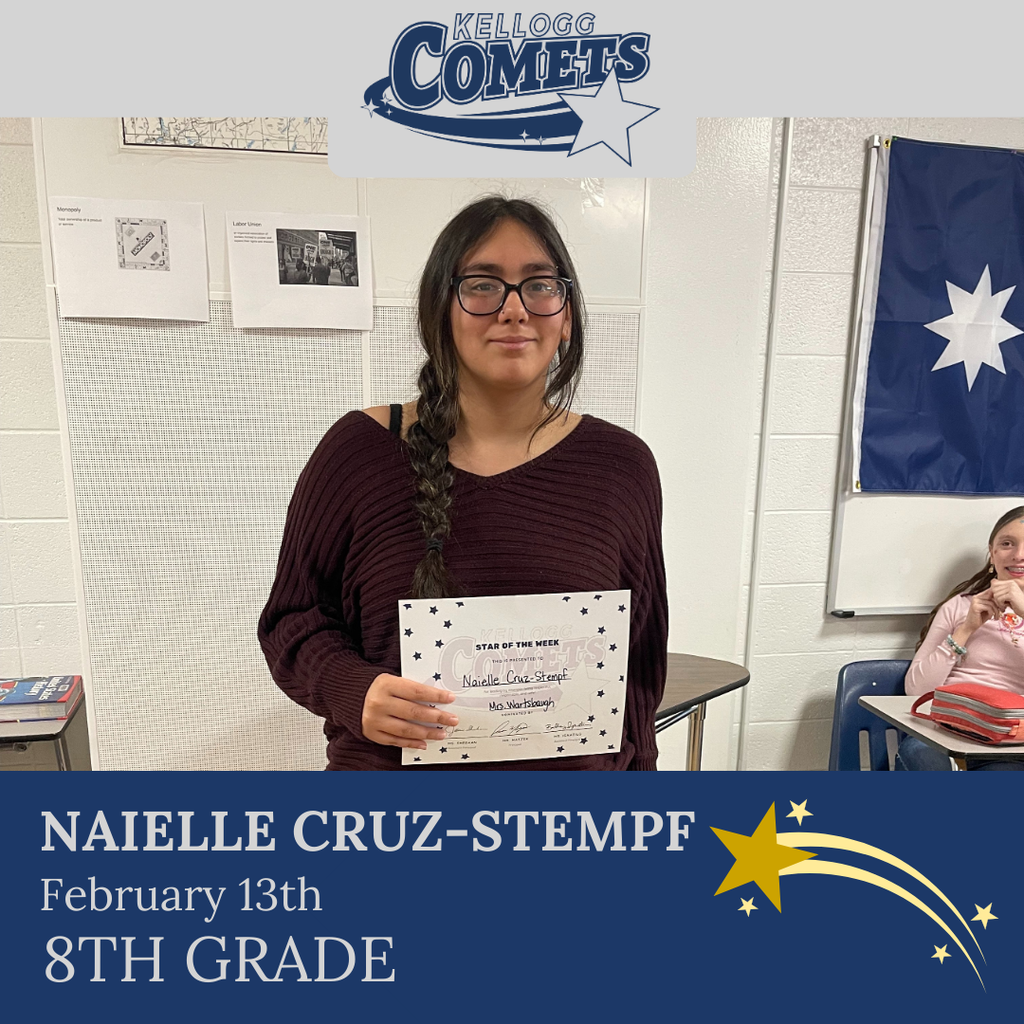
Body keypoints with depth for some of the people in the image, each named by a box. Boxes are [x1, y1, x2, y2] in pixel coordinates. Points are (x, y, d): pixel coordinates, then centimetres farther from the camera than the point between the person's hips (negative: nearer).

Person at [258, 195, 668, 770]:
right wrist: (355, 692, -21)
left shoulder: (623, 466, -6)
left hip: (575, 765, 2)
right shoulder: (358, 450, -11)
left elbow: (641, 667, 1)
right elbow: (292, 619, -3)